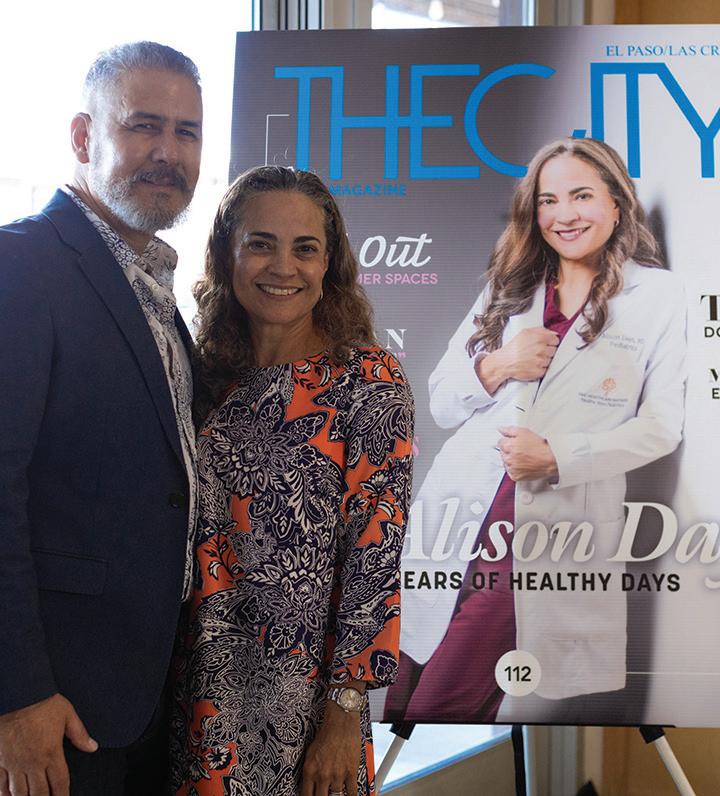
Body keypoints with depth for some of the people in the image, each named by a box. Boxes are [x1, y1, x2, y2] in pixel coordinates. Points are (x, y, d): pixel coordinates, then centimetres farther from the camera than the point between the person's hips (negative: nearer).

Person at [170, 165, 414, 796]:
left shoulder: (370, 381, -11)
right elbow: (188, 535, 8)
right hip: (204, 689, 4)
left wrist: (344, 713, -14)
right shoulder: (207, 372, 2)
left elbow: (376, 552, -13)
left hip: (306, 694, -4)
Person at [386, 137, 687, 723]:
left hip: (556, 531, -4)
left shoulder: (657, 295, 2)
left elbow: (661, 426, -1)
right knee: (401, 701, 5)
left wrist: (556, 457, -14)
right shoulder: (510, 285, 14)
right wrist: (495, 367, -8)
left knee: (440, 707, -4)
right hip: (458, 515, 4)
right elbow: (441, 406, 13)